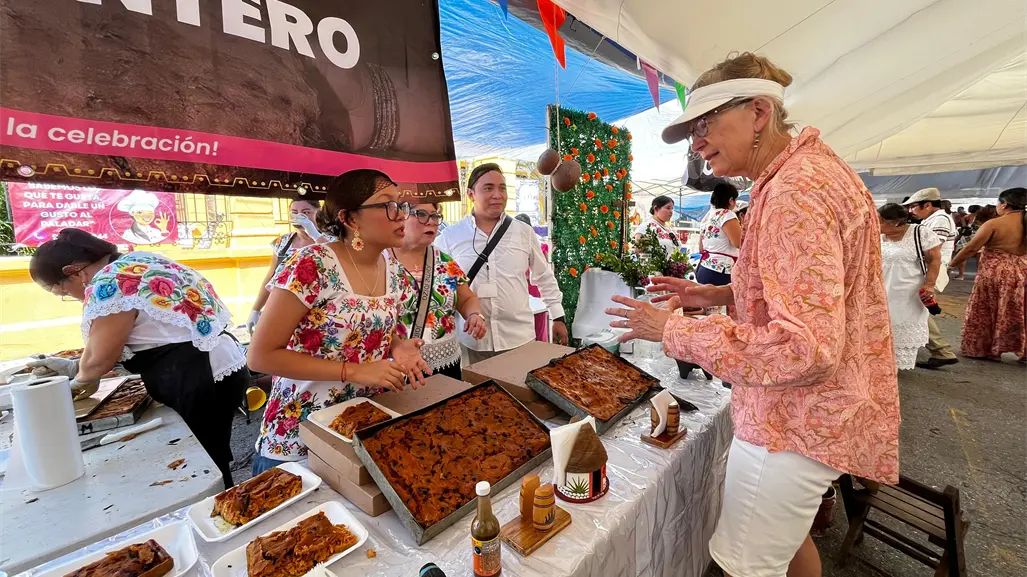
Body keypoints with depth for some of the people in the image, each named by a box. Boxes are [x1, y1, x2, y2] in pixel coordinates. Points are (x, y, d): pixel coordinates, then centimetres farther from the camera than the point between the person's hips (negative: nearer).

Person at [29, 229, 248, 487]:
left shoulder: (108, 284, -12)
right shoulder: (137, 262, 16)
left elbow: (99, 359, -5)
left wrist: (78, 380, 16)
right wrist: (74, 367, 23)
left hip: (203, 379, -9)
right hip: (220, 366, 9)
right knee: (207, 465, 19)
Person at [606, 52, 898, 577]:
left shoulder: (795, 189, -23)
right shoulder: (805, 170, 10)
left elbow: (807, 348, -29)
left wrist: (674, 330, -22)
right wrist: (720, 295, 6)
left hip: (797, 421, -10)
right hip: (800, 414, 10)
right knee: (782, 533, 28)